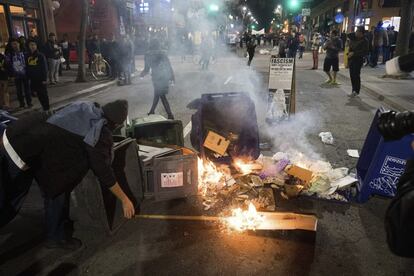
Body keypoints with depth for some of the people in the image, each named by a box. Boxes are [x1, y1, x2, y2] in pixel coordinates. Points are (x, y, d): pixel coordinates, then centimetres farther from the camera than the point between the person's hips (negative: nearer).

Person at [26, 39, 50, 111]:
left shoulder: (41, 56, -7)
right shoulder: (28, 57, 7)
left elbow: (45, 68, -9)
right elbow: (27, 68, 13)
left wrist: (45, 78, -13)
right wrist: (28, 78, 10)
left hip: (41, 79, -5)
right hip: (33, 79, 5)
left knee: (43, 94, 0)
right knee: (38, 94, 9)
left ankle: (47, 108, 10)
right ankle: (44, 107, 20)